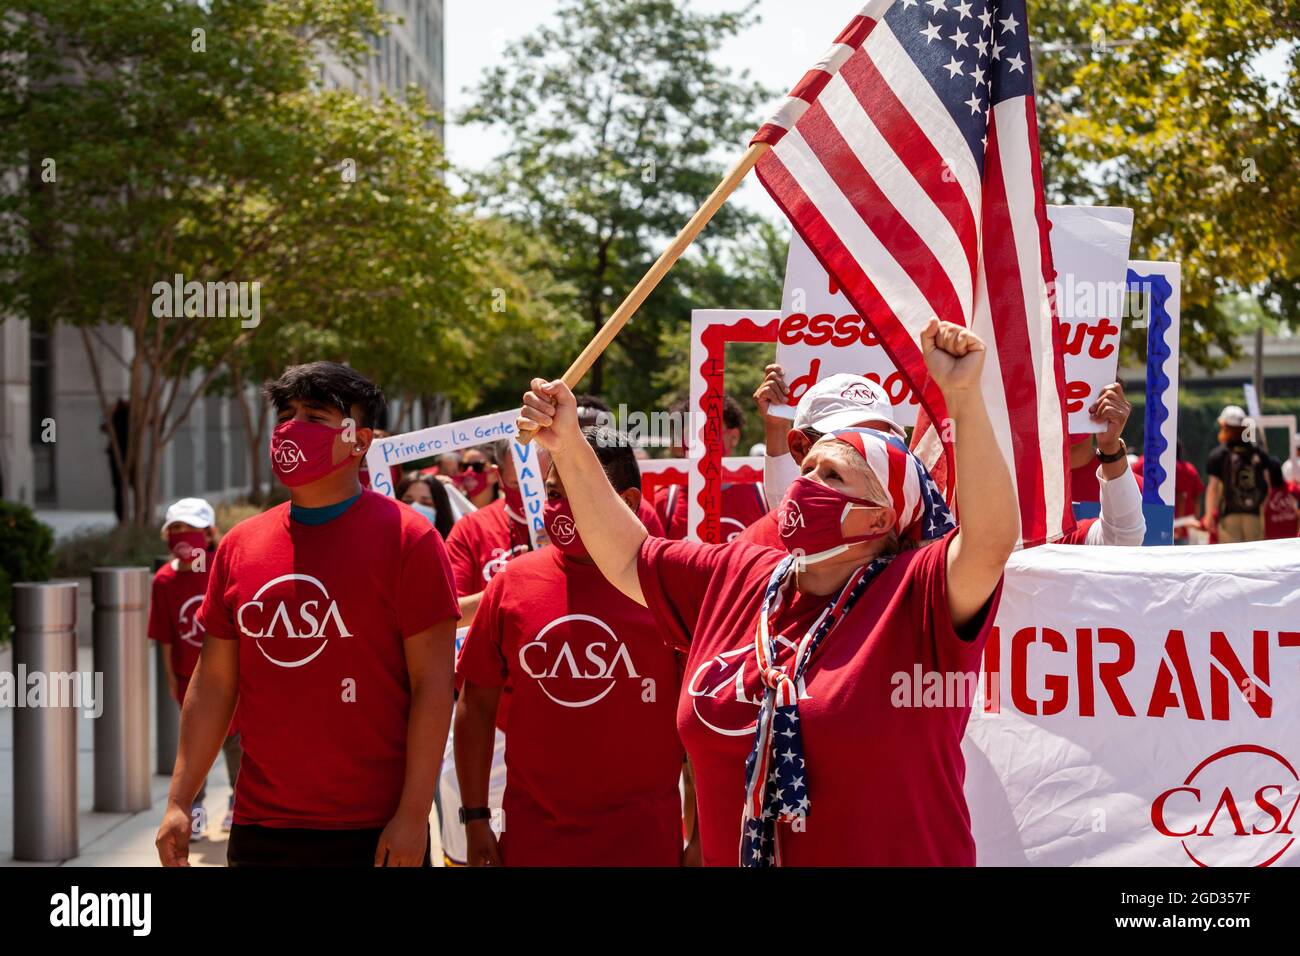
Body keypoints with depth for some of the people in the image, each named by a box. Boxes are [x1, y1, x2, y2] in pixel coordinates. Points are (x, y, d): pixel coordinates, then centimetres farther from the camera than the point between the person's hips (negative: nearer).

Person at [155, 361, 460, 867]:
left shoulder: (406, 538, -6)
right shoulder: (239, 546, 8)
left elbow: (432, 683, -9)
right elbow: (213, 684, 11)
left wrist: (413, 814, -14)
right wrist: (178, 802, 6)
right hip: (259, 829, 4)